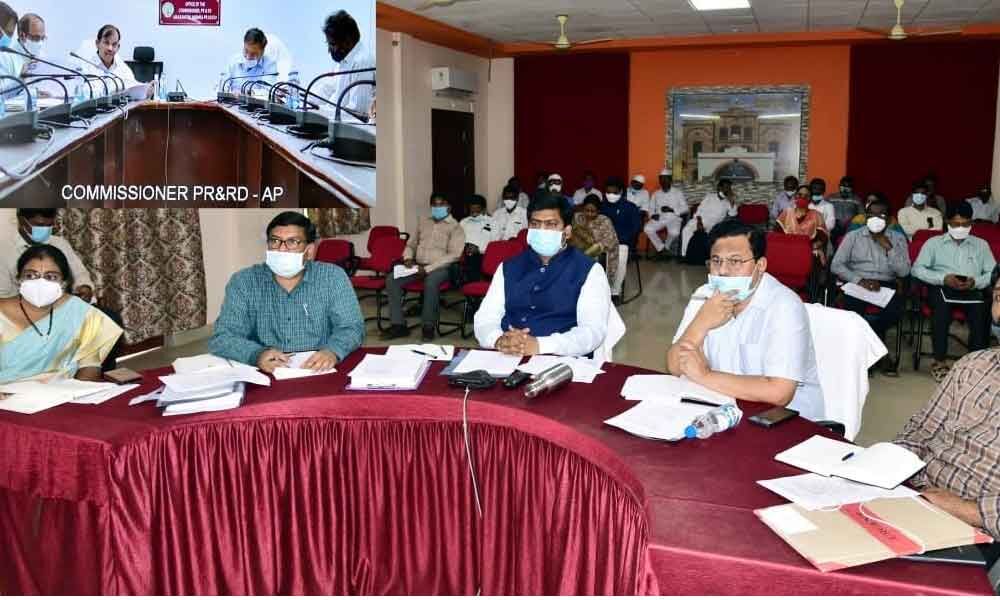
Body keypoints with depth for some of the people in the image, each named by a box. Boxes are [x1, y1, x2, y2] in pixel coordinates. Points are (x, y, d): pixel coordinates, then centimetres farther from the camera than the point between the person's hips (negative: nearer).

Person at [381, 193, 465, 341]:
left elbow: (453, 256, -12)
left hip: (441, 267, -6)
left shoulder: (455, 227, -1)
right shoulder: (423, 223, 18)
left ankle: (429, 326, -24)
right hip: (417, 265, 6)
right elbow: (410, 245, 24)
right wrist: (408, 258, 0)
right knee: (391, 280, -17)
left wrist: (428, 268, -20)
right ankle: (399, 325, -14)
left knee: (431, 282, -39)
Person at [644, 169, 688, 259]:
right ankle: (661, 248, -9)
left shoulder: (678, 193, 10)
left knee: (674, 232, -36)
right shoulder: (656, 194, 19)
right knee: (647, 229, -28)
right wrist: (653, 214, -9)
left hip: (673, 218, -3)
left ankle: (666, 247, -4)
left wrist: (672, 210, -13)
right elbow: (651, 208, 14)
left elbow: (685, 208, 3)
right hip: (659, 218, 3)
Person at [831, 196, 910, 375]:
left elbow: (904, 271, 1)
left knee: (896, 309, -33)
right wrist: (859, 280, -14)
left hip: (887, 285, 1)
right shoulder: (853, 236, 9)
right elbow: (836, 265, -1)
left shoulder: (898, 238, 12)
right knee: (852, 309, -33)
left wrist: (888, 248, -8)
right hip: (858, 283, -1)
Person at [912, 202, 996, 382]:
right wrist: (944, 278, -12)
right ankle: (939, 360, -28)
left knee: (982, 311, -32)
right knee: (941, 305, -36)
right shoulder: (934, 242, 14)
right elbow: (917, 269, 3)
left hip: (972, 289, 2)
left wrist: (975, 281, -10)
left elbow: (993, 273, 11)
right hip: (942, 287, -1)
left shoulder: (981, 244, 20)